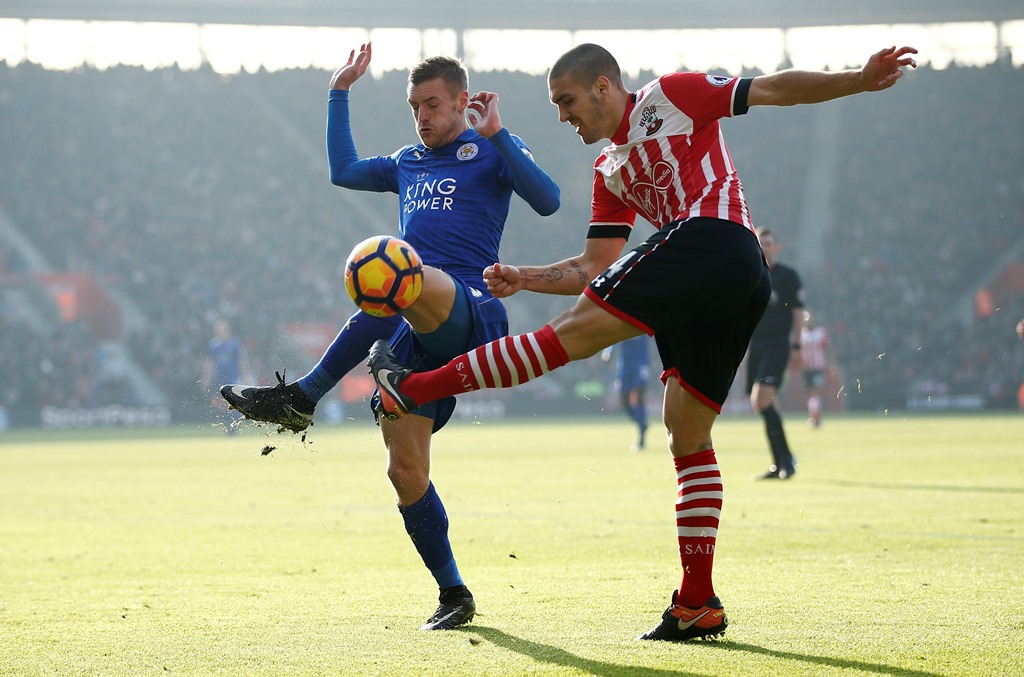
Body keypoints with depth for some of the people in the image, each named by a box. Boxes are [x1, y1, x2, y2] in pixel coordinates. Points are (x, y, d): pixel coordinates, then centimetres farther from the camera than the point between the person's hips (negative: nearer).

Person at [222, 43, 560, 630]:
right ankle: (454, 596, 10)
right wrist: (341, 93, 34)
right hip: (419, 334, 7)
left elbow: (548, 200, -9)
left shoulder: (491, 151, 7)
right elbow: (344, 171, 38)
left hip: (470, 313, -7)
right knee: (406, 470, -1)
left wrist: (497, 135, -14)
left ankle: (301, 398, -42)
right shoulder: (409, 163, 28)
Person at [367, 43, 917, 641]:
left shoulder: (672, 96, 10)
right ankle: (699, 603, 8)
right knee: (689, 439, 9)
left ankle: (416, 388, -14)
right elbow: (593, 268, 26)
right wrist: (525, 277, 13)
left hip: (708, 239, -10)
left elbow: (776, 89, 8)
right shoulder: (610, 172, 30)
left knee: (574, 330, -11)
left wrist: (859, 80, -2)